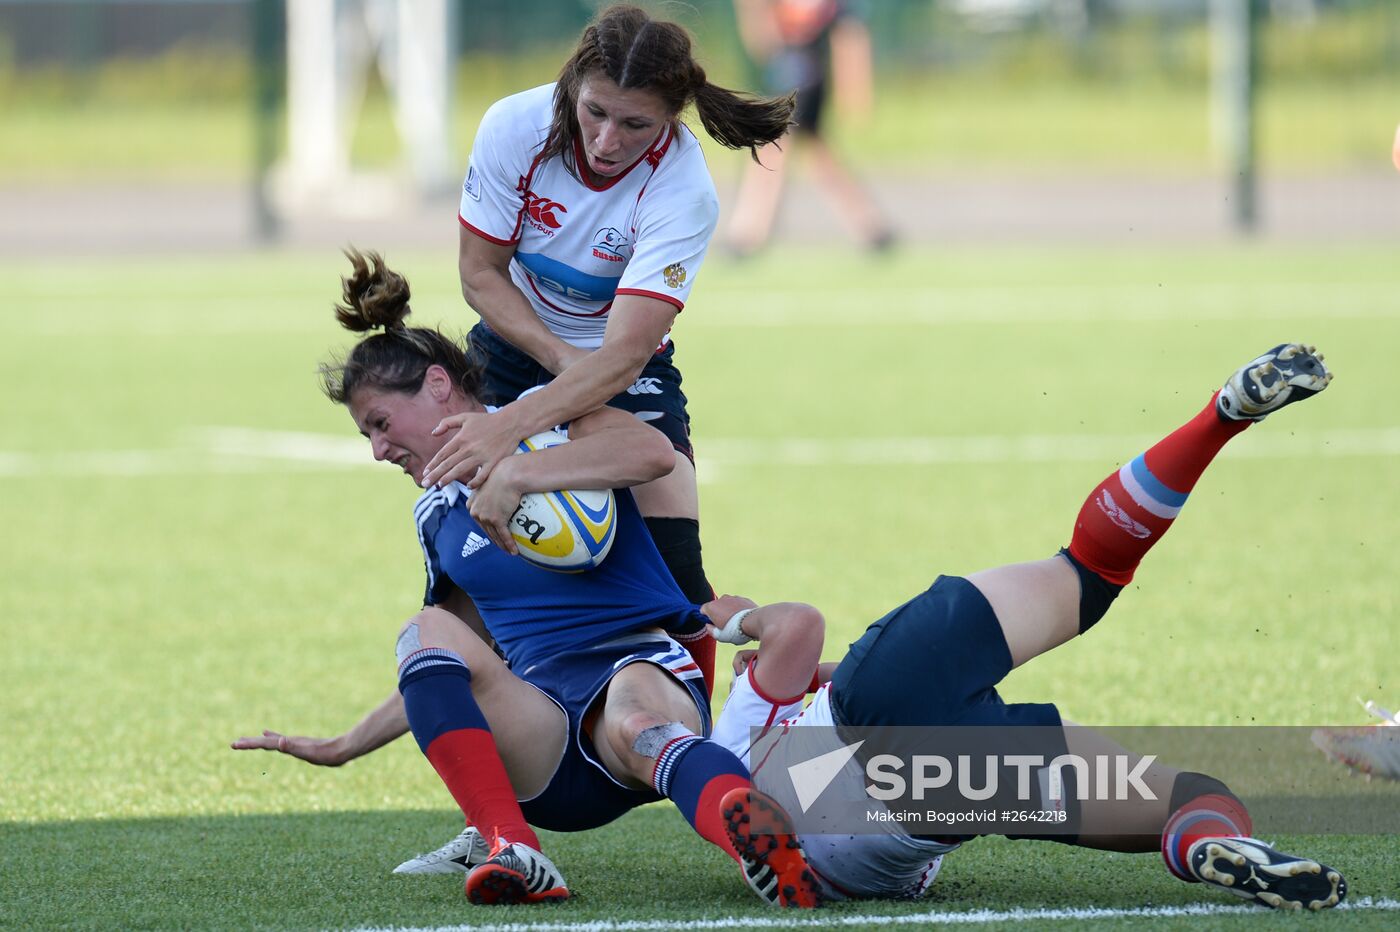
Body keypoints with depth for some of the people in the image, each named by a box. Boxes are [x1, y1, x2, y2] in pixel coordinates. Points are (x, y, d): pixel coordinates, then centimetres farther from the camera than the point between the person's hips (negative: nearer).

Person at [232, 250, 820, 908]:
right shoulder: (437, 518, 24)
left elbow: (653, 453, -17)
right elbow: (452, 676, 35)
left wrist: (518, 473, -23)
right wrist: (343, 748, 33)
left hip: (639, 668, -5)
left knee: (634, 724, -41)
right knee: (428, 633, -23)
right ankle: (512, 854, -42)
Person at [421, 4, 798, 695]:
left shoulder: (683, 192, -30)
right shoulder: (515, 127, -23)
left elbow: (621, 355, -37)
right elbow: (480, 273, -9)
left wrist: (510, 426, -50)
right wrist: (562, 360, -24)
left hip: (631, 377, -2)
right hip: (514, 348, 2)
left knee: (674, 571, -18)